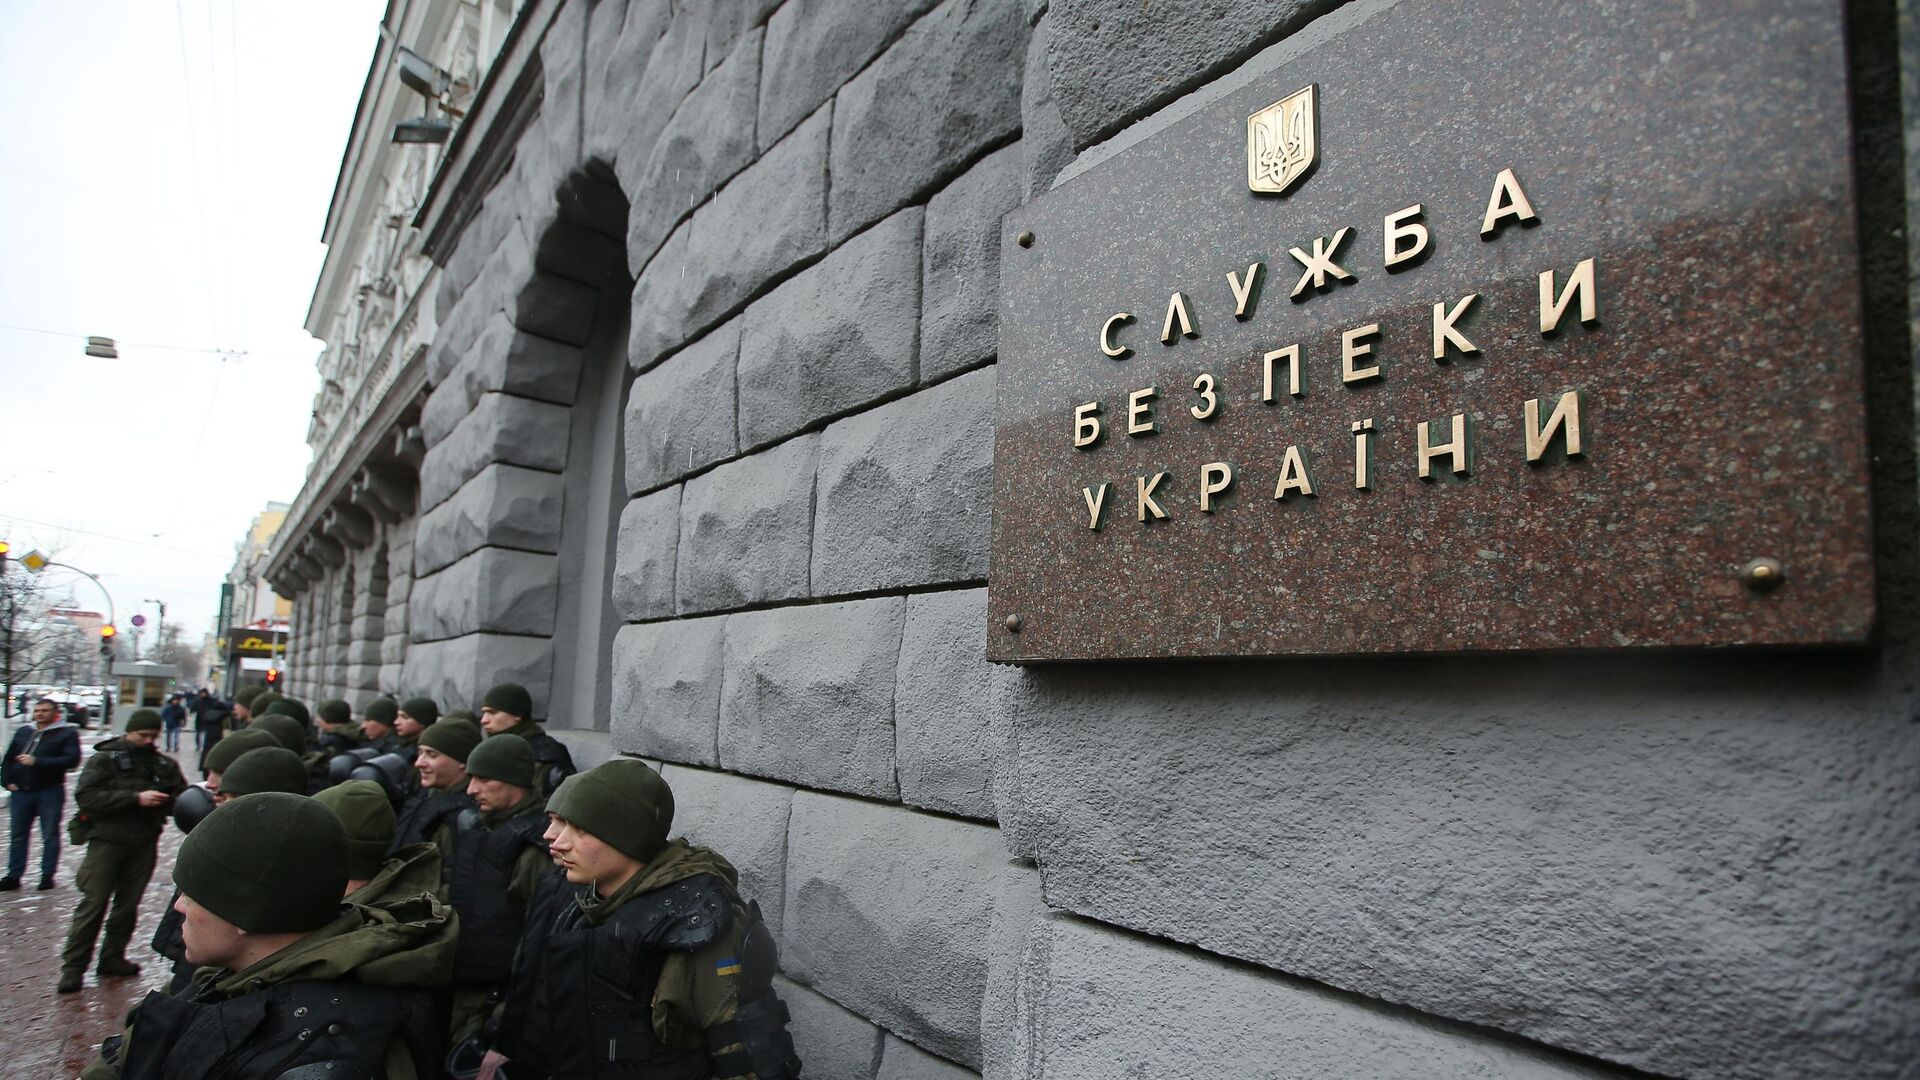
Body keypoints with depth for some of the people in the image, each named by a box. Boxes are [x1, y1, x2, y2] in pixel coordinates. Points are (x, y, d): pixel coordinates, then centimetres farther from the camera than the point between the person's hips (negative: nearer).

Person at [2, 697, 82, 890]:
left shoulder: (67, 734, -4)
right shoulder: (23, 732, 12)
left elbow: (72, 760, -17)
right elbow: (8, 758, 17)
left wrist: (37, 762, -21)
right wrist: (7, 780, 3)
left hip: (50, 792, -5)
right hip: (20, 792, 5)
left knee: (50, 836, 3)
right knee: (17, 836, 10)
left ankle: (47, 875, 10)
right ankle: (13, 876, 18)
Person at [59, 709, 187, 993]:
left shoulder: (164, 764, 9)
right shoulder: (104, 759, -2)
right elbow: (86, 796, -15)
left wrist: (169, 800, -15)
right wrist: (136, 798, -22)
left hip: (144, 844, 4)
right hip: (107, 840, -4)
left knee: (128, 904, 9)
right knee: (93, 904, -4)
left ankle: (112, 958, 21)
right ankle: (73, 967, 5)